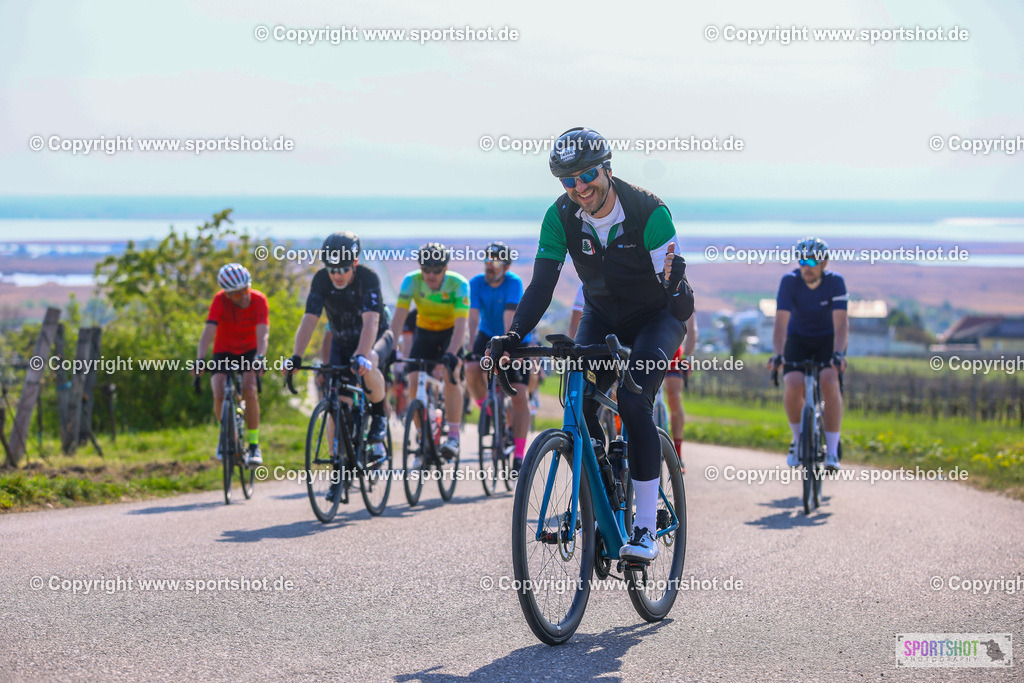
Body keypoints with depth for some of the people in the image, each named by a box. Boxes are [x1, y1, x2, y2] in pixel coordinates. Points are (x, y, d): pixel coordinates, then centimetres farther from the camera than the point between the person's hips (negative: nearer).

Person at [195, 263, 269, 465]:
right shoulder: (220, 300, -22)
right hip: (224, 352, 1)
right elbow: (208, 331, -31)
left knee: (249, 389, -27)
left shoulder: (259, 300, -21)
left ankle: (254, 444, -16)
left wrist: (259, 357, -50)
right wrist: (200, 359, -46)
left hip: (249, 352, -1)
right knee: (219, 396, -21)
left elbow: (263, 333, -31)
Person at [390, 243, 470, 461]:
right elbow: (399, 316, -27)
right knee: (414, 382, -14)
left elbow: (461, 324, -35)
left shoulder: (458, 284, -28)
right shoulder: (412, 281, -23)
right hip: (424, 332, 3)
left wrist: (451, 353, -50)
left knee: (450, 375, -28)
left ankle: (453, 436, -20)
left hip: (450, 333, -3)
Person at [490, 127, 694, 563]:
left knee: (634, 405, -24)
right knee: (578, 399, -18)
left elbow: (674, 282, -30)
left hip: (656, 317, -4)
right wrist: (514, 336, -32)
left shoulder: (648, 212, -26)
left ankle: (646, 528, -20)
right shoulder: (561, 218, -15)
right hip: (602, 318, 4)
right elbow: (542, 284, -17)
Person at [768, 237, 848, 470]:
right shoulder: (790, 281, -20)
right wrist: (778, 355, -41)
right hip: (798, 339, 1)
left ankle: (832, 451, -20)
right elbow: (781, 322, -27)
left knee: (829, 382, -28)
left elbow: (841, 323, -29)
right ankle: (798, 440, 2)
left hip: (828, 340, -1)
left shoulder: (835, 282, -21)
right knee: (793, 385, -25)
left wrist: (838, 353, -45)